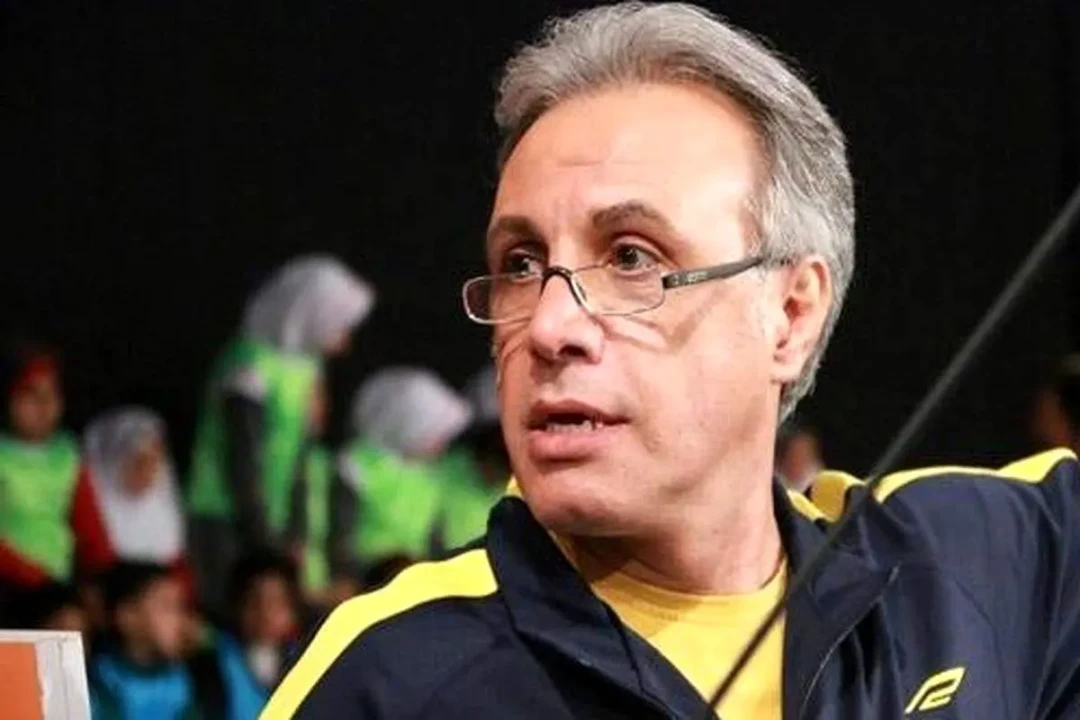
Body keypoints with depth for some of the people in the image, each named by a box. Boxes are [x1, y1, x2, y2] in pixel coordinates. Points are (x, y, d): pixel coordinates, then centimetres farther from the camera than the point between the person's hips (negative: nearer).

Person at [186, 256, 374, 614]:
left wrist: (295, 537, 8)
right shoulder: (253, 364, -14)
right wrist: (265, 543, -12)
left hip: (268, 527, 8)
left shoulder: (302, 364, 11)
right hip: (227, 527, -8)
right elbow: (243, 464, -15)